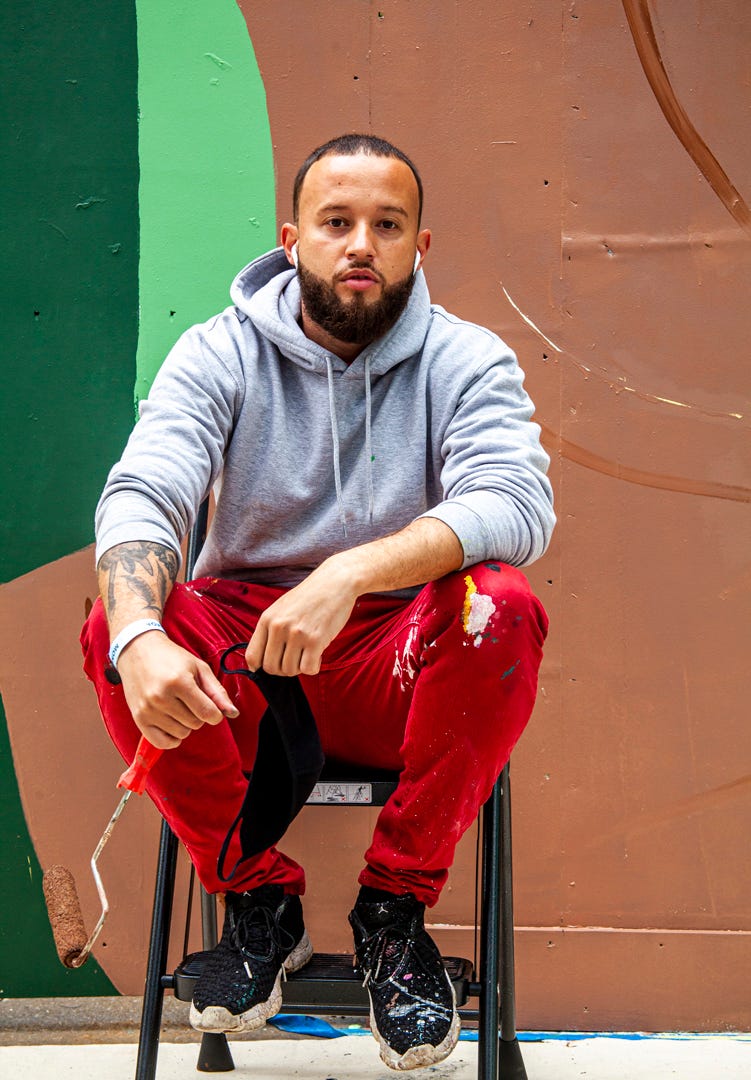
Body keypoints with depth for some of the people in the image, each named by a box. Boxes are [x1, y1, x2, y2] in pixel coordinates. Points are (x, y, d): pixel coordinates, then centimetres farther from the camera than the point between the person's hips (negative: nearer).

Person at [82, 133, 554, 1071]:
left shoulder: (468, 362, -2)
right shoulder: (219, 354, 0)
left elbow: (514, 506, -22)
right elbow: (139, 495, -15)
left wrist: (351, 574, -39)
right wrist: (141, 639, -38)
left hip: (401, 676, -1)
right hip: (241, 665, 1)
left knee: (502, 609, -31)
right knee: (114, 625, -27)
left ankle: (394, 907, -12)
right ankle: (258, 899, -7)